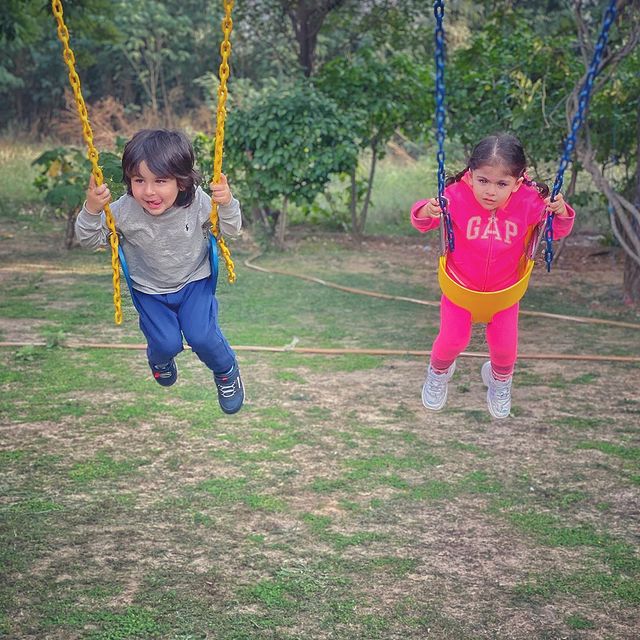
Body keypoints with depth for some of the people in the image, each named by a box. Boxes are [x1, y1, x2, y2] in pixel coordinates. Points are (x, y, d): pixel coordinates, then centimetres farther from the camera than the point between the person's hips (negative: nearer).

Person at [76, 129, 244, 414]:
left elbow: (231, 230, -8)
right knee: (167, 343, -9)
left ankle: (226, 371, 21)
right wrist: (92, 210, -32)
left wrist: (227, 204, -29)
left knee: (202, 337, -15)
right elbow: (90, 240, -12)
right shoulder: (124, 211, -25)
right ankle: (160, 359, 33)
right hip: (149, 289, 0)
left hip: (194, 281, 0)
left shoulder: (198, 202, -23)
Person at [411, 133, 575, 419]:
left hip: (504, 289, 1)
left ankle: (500, 379, 44)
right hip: (460, 285, -1)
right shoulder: (457, 196, -26)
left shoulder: (529, 202, -23)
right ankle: (439, 372, 41)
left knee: (504, 345, 6)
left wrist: (561, 214, -31)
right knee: (453, 339, 3)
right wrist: (426, 212, -39)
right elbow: (422, 221, -14)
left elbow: (556, 230, -7)